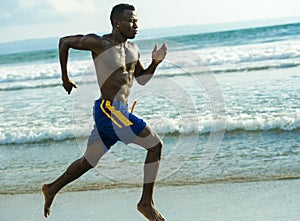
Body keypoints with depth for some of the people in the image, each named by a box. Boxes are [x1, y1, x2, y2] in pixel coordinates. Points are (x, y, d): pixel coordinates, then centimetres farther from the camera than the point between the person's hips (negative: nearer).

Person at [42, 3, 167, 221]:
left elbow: (142, 79, 20)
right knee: (155, 144, -11)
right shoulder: (99, 43, -10)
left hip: (119, 112, 8)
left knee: (89, 161, 19)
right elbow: (64, 42, 2)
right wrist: (65, 78, 7)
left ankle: (52, 189, 35)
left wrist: (155, 62, 1)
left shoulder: (133, 49, 12)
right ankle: (146, 202, -4)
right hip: (108, 110, -8)